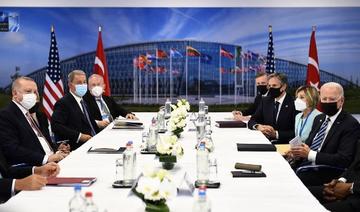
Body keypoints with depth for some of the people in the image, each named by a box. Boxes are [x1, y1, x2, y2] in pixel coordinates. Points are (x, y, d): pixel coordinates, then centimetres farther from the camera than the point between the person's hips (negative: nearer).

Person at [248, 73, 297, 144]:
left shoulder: (292, 103, -5)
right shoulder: (265, 101, 12)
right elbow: (251, 121, 10)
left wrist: (276, 134, -20)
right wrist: (259, 126, -12)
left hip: (284, 144, -5)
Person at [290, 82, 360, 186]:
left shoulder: (351, 124, -7)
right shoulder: (318, 119, 17)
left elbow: (344, 160, -16)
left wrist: (310, 154, -19)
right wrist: (299, 151, -2)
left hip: (323, 174, -7)